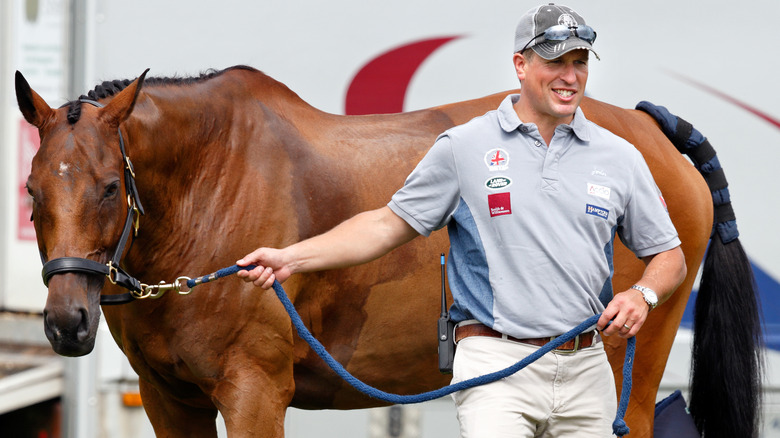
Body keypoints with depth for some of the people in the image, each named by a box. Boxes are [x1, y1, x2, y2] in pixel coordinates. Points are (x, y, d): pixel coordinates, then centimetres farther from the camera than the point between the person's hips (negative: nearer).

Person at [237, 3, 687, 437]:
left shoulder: (620, 158, 8)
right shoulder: (464, 147, 2)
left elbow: (669, 257, 15)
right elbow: (389, 225, 7)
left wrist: (643, 295, -7)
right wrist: (290, 258, -2)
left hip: (586, 372, 4)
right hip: (497, 364, -4)